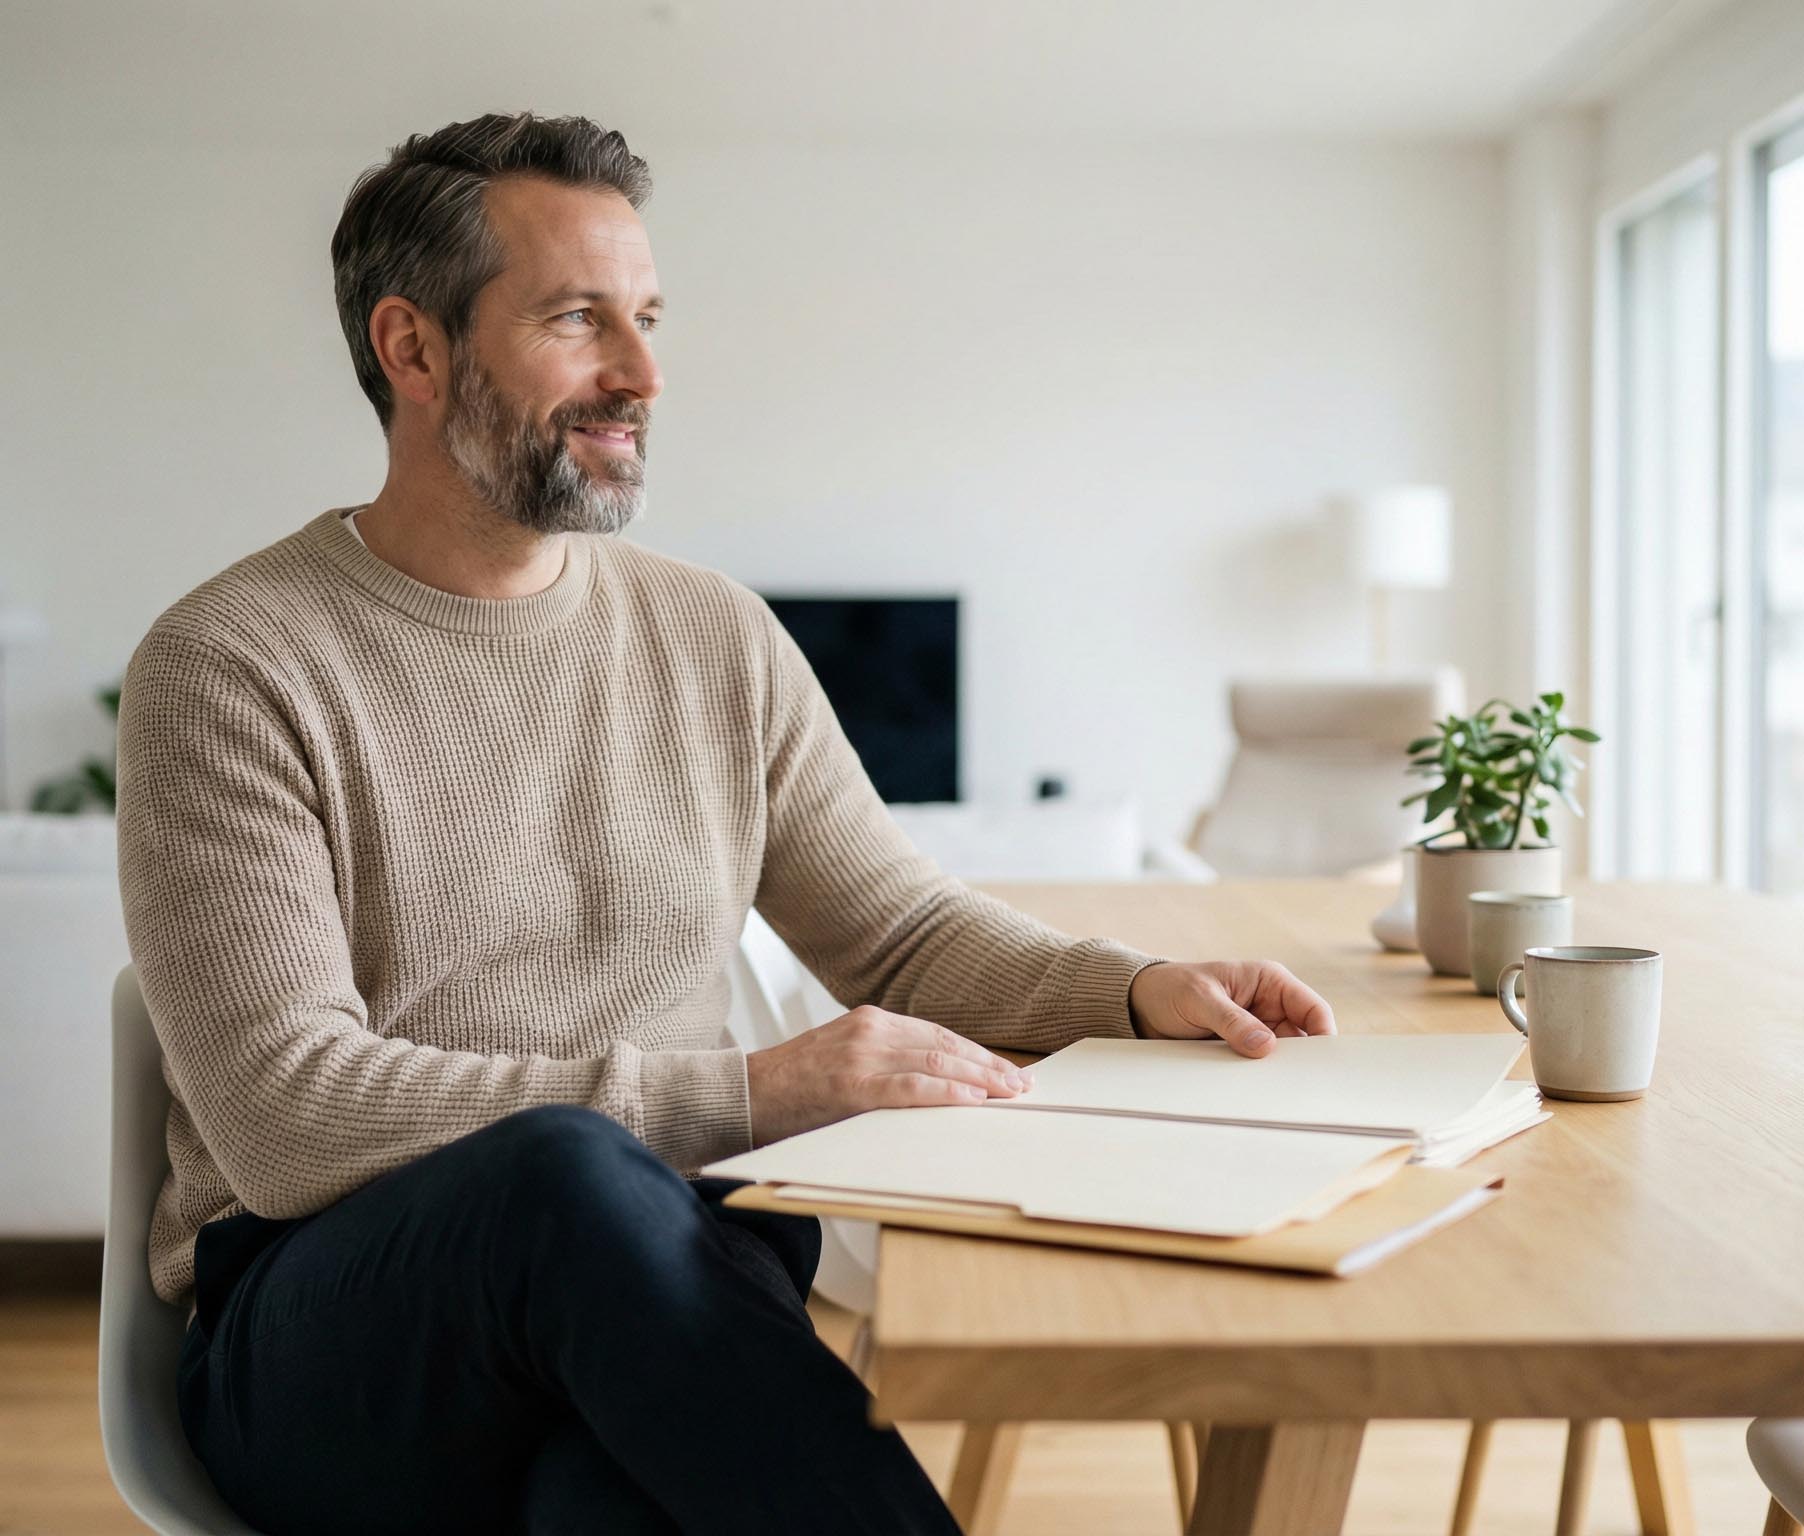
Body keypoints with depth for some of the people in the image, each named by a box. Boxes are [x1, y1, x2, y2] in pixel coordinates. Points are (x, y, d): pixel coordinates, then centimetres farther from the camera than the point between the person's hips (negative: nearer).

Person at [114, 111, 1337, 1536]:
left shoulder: (718, 639, 11)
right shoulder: (228, 666, -6)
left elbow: (903, 929, 18)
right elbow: (286, 1115, -16)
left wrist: (1133, 991, -4)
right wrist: (748, 1096, -21)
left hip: (646, 1290, 2)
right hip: (328, 1338, -1)